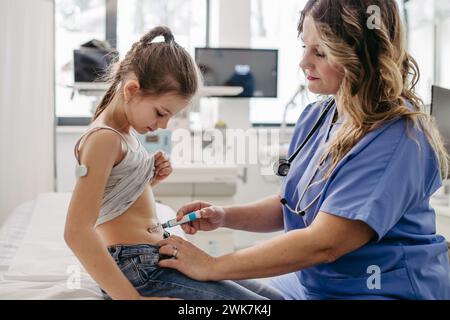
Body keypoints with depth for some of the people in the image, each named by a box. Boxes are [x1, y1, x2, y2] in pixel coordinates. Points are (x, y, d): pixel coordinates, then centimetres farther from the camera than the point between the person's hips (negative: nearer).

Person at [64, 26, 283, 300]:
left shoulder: (126, 132, 14)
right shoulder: (104, 138, -16)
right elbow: (77, 232, -25)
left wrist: (151, 179, 6)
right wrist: (132, 298, -26)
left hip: (159, 258, 10)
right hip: (137, 270, -10)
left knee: (272, 295, 5)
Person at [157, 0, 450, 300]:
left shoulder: (397, 137, -22)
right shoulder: (315, 117, 2)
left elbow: (323, 244, -26)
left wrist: (212, 267, -20)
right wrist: (224, 216, -5)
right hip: (309, 284, 7)